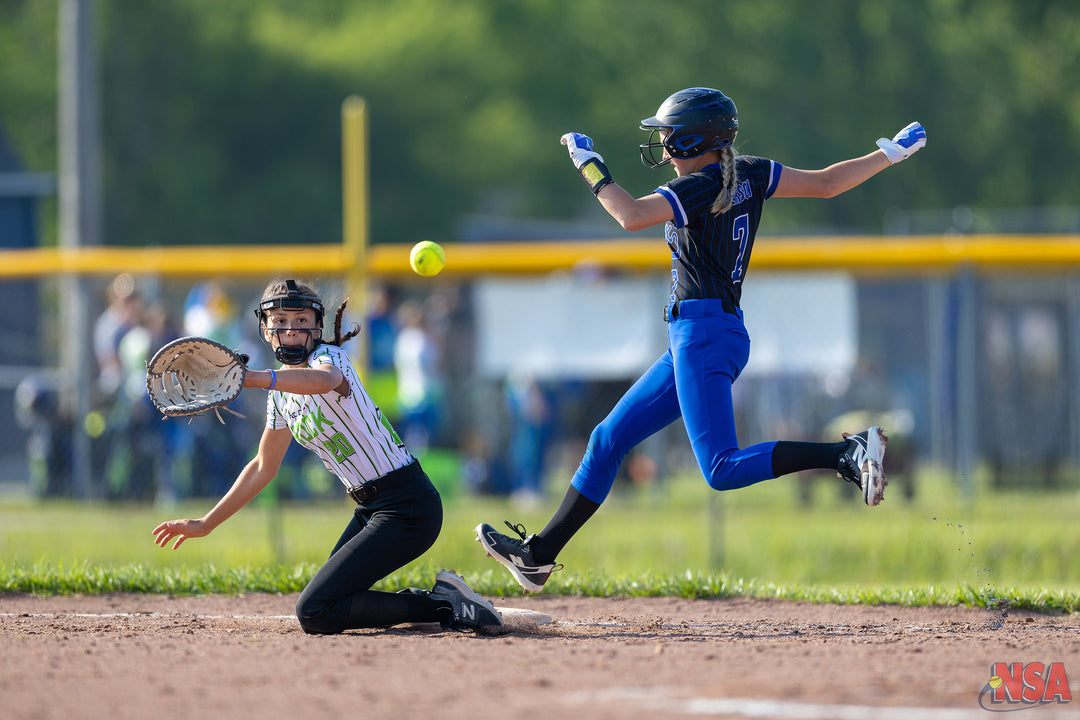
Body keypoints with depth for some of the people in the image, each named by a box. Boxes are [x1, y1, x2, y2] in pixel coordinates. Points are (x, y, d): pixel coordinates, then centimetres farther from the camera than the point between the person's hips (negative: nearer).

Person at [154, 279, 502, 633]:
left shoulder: (329, 355, -13)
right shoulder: (281, 394, 13)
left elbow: (324, 379, -41)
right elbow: (263, 467, 24)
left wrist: (252, 378, -56)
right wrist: (205, 524, 21)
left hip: (407, 507, -9)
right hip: (371, 508, 9)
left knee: (313, 612, -16)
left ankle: (442, 603, -11)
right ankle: (442, 599, 13)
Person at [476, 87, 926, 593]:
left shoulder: (699, 187, -14)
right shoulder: (749, 175, 9)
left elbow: (631, 216, -24)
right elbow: (826, 183, 5)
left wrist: (588, 164, -12)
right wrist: (890, 153, 13)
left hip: (704, 336, -10)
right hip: (695, 339, 10)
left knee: (723, 471, -17)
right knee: (609, 439, 14)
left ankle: (847, 454, -22)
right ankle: (538, 556, 19)